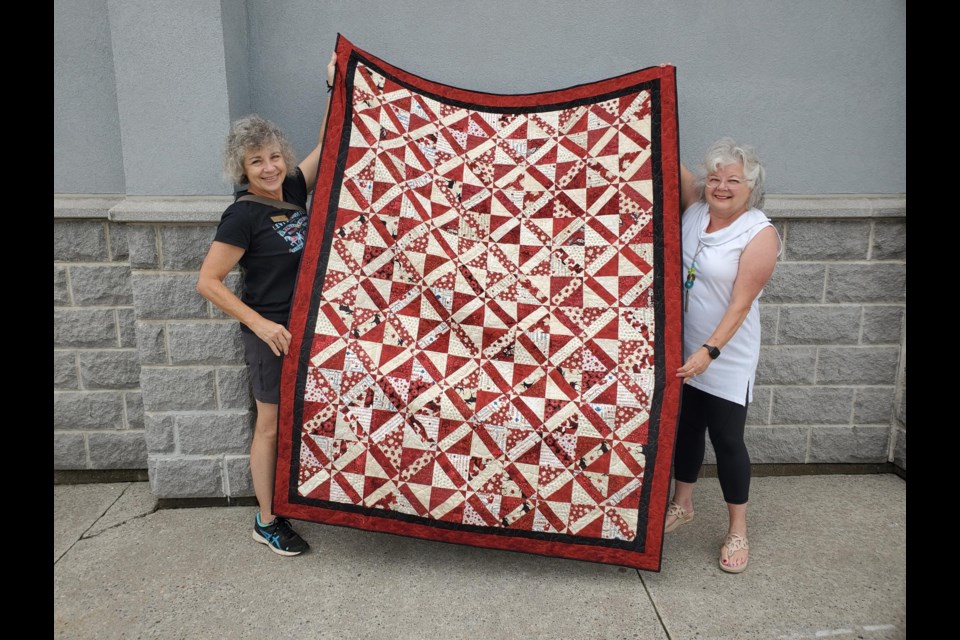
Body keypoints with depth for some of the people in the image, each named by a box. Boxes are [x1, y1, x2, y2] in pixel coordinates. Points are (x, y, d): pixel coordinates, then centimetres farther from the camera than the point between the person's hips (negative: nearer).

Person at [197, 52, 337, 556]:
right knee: (272, 425, 5)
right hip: (271, 333, -7)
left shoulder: (293, 190, 1)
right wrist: (259, 323, -18)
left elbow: (327, 144, 9)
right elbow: (208, 282, -16)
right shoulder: (244, 214, -17)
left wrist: (335, 86, 2)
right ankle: (266, 522, 23)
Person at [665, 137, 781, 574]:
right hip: (682, 348, 5)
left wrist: (710, 350, -27)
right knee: (686, 427, 18)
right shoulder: (694, 207, -1)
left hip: (726, 356, -5)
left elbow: (741, 303, -20)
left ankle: (738, 531, 21)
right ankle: (682, 505, 37)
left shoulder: (759, 234, -15)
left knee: (727, 439, 3)